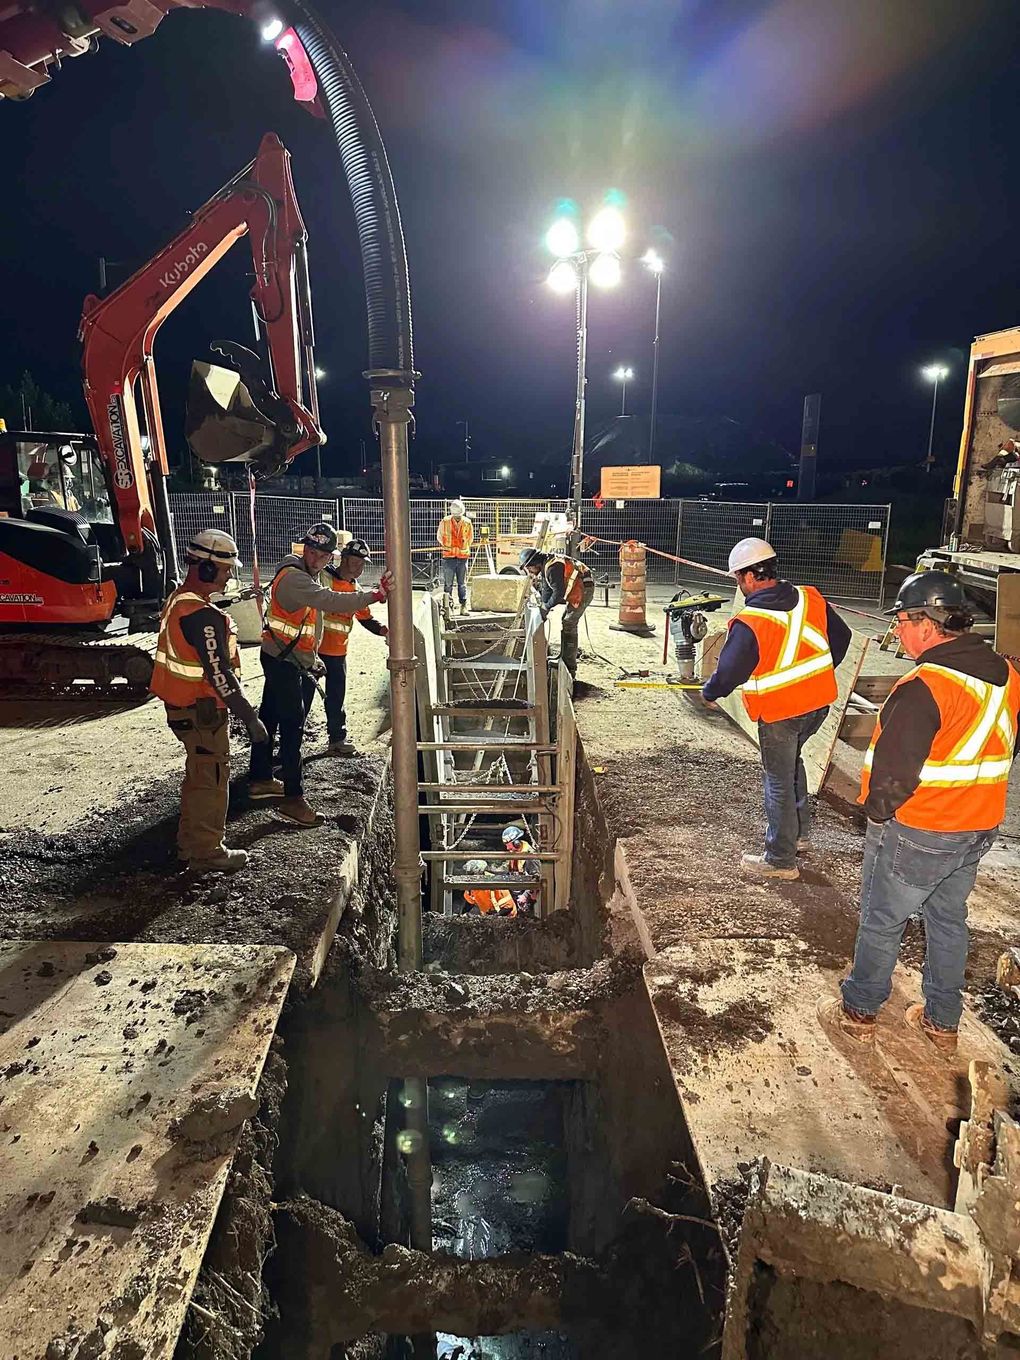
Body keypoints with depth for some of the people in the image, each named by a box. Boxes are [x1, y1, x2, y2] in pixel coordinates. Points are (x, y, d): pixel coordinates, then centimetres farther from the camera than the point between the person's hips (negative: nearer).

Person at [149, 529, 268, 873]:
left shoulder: (178, 600, 8)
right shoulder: (204, 616, -25)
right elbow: (219, 674, -26)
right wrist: (250, 718, -22)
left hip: (181, 705, 10)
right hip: (202, 712, -10)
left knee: (198, 774, 22)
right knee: (212, 778, 3)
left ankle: (189, 842, 35)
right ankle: (205, 851, 16)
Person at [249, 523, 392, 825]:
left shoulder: (308, 576, 10)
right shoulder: (294, 577, -24)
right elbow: (332, 601, -39)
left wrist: (311, 659, 20)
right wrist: (376, 595, -46)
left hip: (291, 660, 10)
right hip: (282, 661, -10)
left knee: (270, 719, 19)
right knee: (293, 725, -8)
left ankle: (260, 780, 33)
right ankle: (292, 798, -3)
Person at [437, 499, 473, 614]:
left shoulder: (467, 523, 1)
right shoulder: (444, 522, -5)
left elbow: (470, 539, 17)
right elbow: (439, 537, 11)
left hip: (463, 557, 2)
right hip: (449, 557, -1)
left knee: (462, 584, 6)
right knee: (448, 584, -1)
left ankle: (464, 606, 10)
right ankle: (448, 606, 4)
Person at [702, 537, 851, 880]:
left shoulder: (748, 623, -23)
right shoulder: (811, 599, -3)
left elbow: (728, 673, -18)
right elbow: (841, 637, 10)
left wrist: (709, 692, 3)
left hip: (779, 713, -7)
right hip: (819, 703, 7)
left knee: (779, 782, 7)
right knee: (791, 761, 28)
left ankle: (781, 860, 20)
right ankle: (799, 832, 41)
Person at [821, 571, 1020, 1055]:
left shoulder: (924, 686, -27)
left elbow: (893, 770, -27)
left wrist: (877, 812, -9)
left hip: (916, 832, -7)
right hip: (979, 830, 8)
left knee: (881, 923, 10)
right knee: (948, 921, 21)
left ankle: (858, 1011, 27)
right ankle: (942, 1023, 35)